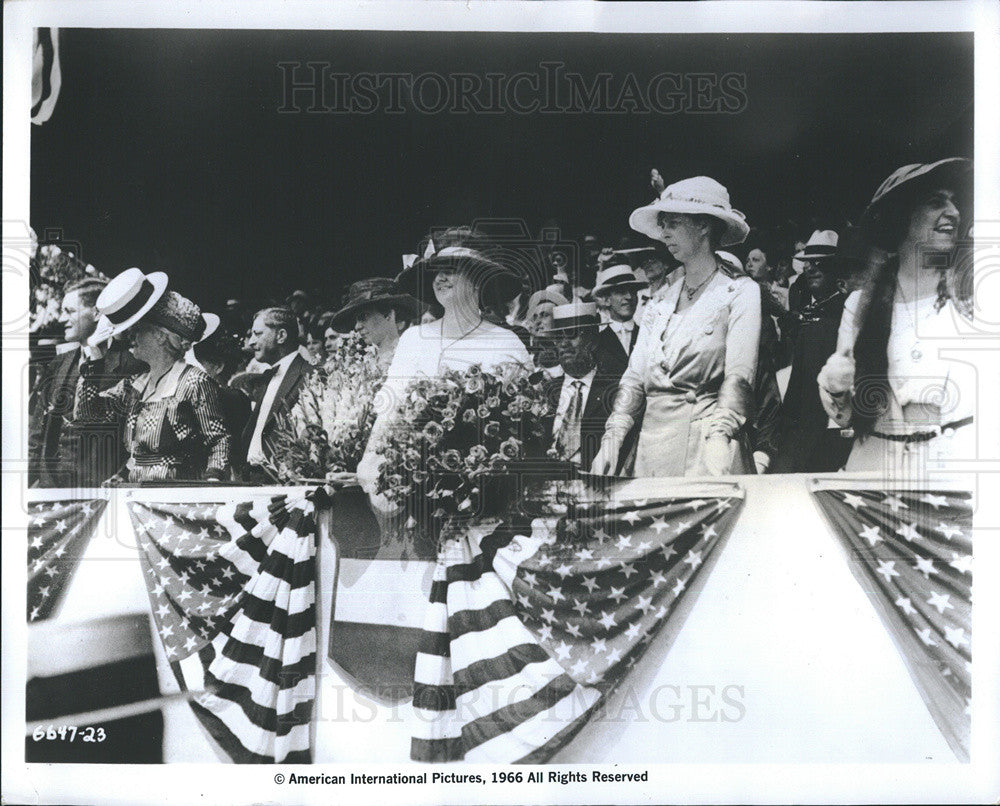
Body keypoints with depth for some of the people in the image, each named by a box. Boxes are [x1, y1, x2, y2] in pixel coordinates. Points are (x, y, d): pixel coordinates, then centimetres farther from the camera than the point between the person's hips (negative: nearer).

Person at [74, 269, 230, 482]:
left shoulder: (194, 383, -5)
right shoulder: (134, 385, 16)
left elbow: (218, 440, -6)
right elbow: (88, 411, 13)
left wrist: (213, 477, -23)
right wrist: (93, 358, 11)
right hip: (131, 483, 6)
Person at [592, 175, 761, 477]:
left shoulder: (741, 292, -1)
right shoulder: (662, 299, 15)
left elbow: (739, 376, -12)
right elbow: (635, 376, 10)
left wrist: (718, 441, -26)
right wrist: (611, 440, -2)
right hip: (652, 447, 5)